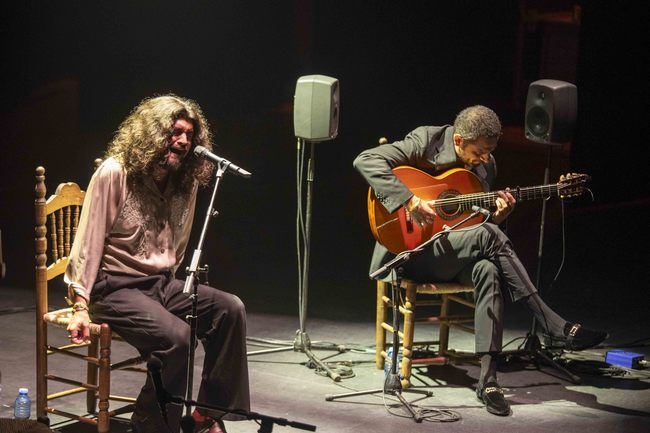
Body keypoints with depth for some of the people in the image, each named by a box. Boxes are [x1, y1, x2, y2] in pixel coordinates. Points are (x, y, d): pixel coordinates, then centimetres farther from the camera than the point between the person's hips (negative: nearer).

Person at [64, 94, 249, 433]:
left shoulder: (186, 182, 7)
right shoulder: (113, 174, -11)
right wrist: (81, 306, -15)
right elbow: (88, 242, -11)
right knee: (175, 335, -31)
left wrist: (170, 286, 12)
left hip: (160, 282, 6)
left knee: (230, 308, -17)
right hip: (114, 287, -6)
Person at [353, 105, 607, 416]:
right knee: (490, 236, -29)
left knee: (488, 271, -31)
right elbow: (366, 160, -22)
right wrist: (410, 201, -30)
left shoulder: (485, 165, 7)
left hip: (455, 257, 5)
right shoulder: (425, 141, -11)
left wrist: (497, 214, -10)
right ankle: (560, 329, -25)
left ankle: (488, 377, -29)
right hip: (411, 252, -5)